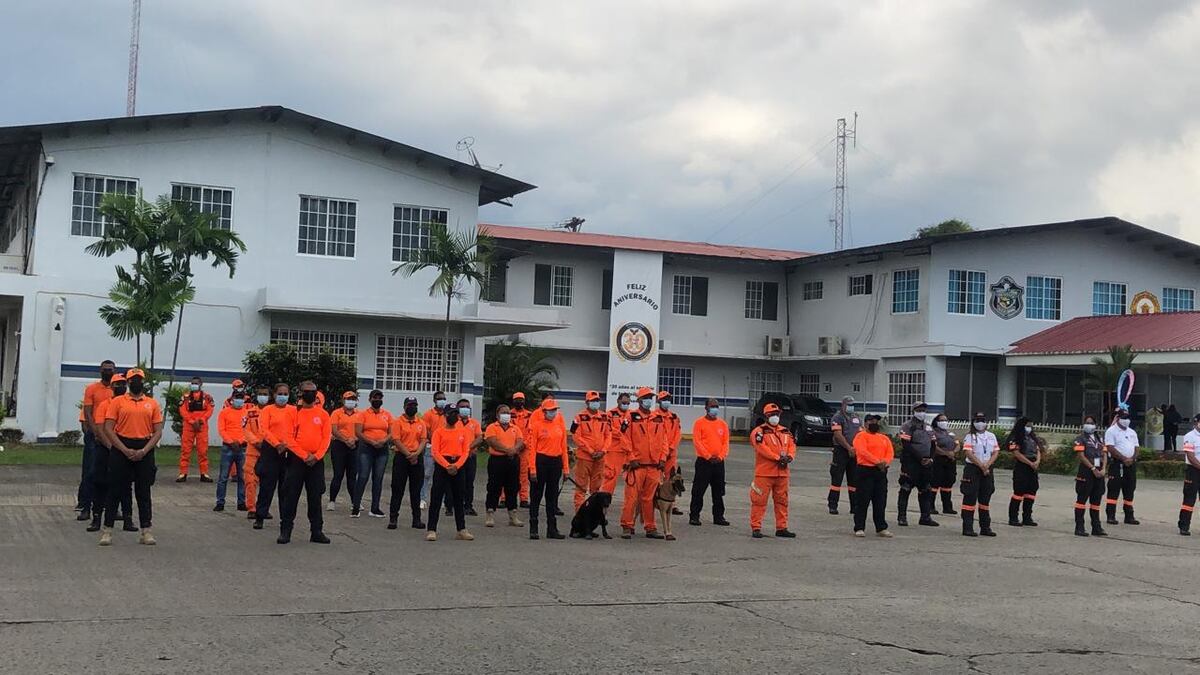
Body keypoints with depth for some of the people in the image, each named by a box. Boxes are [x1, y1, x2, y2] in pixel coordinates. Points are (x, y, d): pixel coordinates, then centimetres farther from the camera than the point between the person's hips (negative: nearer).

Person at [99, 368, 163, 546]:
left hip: (144, 450, 1)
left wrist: (144, 451, -11)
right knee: (115, 490, 2)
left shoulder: (153, 404, 8)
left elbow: (158, 432, 4)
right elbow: (108, 428, -4)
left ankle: (146, 531, 10)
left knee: (143, 492, 6)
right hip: (121, 449, -1)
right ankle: (107, 529, 7)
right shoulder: (118, 402, 3)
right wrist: (125, 450, -13)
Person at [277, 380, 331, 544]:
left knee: (315, 497, 6)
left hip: (316, 461, 2)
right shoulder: (293, 412, 0)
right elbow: (289, 438, -5)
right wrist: (304, 455, -12)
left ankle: (316, 531, 11)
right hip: (296, 459, -2)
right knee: (290, 496, -1)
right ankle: (285, 531, 5)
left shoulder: (323, 414, 7)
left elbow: (327, 437, 3)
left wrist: (316, 456, -10)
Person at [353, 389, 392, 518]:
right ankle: (356, 507, -4)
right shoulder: (363, 414, 1)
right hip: (366, 449, -3)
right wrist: (372, 442, -16)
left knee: (378, 479, 6)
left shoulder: (387, 415, 9)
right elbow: (358, 433, -7)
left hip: (382, 450, 3)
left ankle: (375, 508, 11)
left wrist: (383, 441, -13)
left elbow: (391, 433, 8)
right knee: (363, 477, -8)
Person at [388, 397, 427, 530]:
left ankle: (417, 519, 12)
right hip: (401, 457, -4)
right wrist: (408, 454, -15)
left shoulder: (421, 423, 10)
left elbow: (423, 440, 4)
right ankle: (393, 518, 2)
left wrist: (416, 454, -14)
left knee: (416, 490, 7)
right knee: (397, 489, -1)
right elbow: (396, 440, -9)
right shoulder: (398, 421, -2)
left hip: (417, 458, 4)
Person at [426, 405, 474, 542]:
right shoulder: (439, 431, 0)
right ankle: (431, 530, -3)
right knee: (436, 498, -4)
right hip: (441, 465, -3)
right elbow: (435, 452, -7)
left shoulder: (463, 431, 9)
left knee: (458, 499, 10)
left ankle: (461, 529, 17)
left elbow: (466, 451, 3)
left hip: (458, 466, 3)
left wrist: (457, 465, -12)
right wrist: (447, 466, -17)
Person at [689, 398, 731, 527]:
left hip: (719, 462, 4)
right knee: (698, 490, -2)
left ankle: (718, 516, 18)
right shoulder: (700, 422, -2)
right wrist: (708, 456, -16)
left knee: (719, 491, 10)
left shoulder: (723, 424, 10)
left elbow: (726, 442, 7)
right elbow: (696, 441, -10)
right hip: (703, 461, -4)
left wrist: (721, 456, -9)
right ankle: (694, 516, 4)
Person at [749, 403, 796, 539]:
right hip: (764, 472, -6)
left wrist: (789, 457, -11)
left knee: (782, 501, 11)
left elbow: (792, 445, 10)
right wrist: (778, 458, -20)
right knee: (759, 500, -5)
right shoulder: (760, 431, -6)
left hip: (782, 472, 6)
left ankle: (781, 528, 20)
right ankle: (756, 528, 0)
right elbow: (762, 448, -17)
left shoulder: (785, 431, 17)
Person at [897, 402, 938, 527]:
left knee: (925, 491, 9)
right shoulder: (907, 427, -7)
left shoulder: (928, 427, 16)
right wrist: (920, 459, -16)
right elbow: (907, 446, -15)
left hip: (926, 464, 7)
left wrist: (930, 458, -1)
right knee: (905, 490, -5)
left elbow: (932, 445, 16)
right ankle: (902, 517, -1)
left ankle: (925, 517, 16)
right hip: (910, 463, -7)